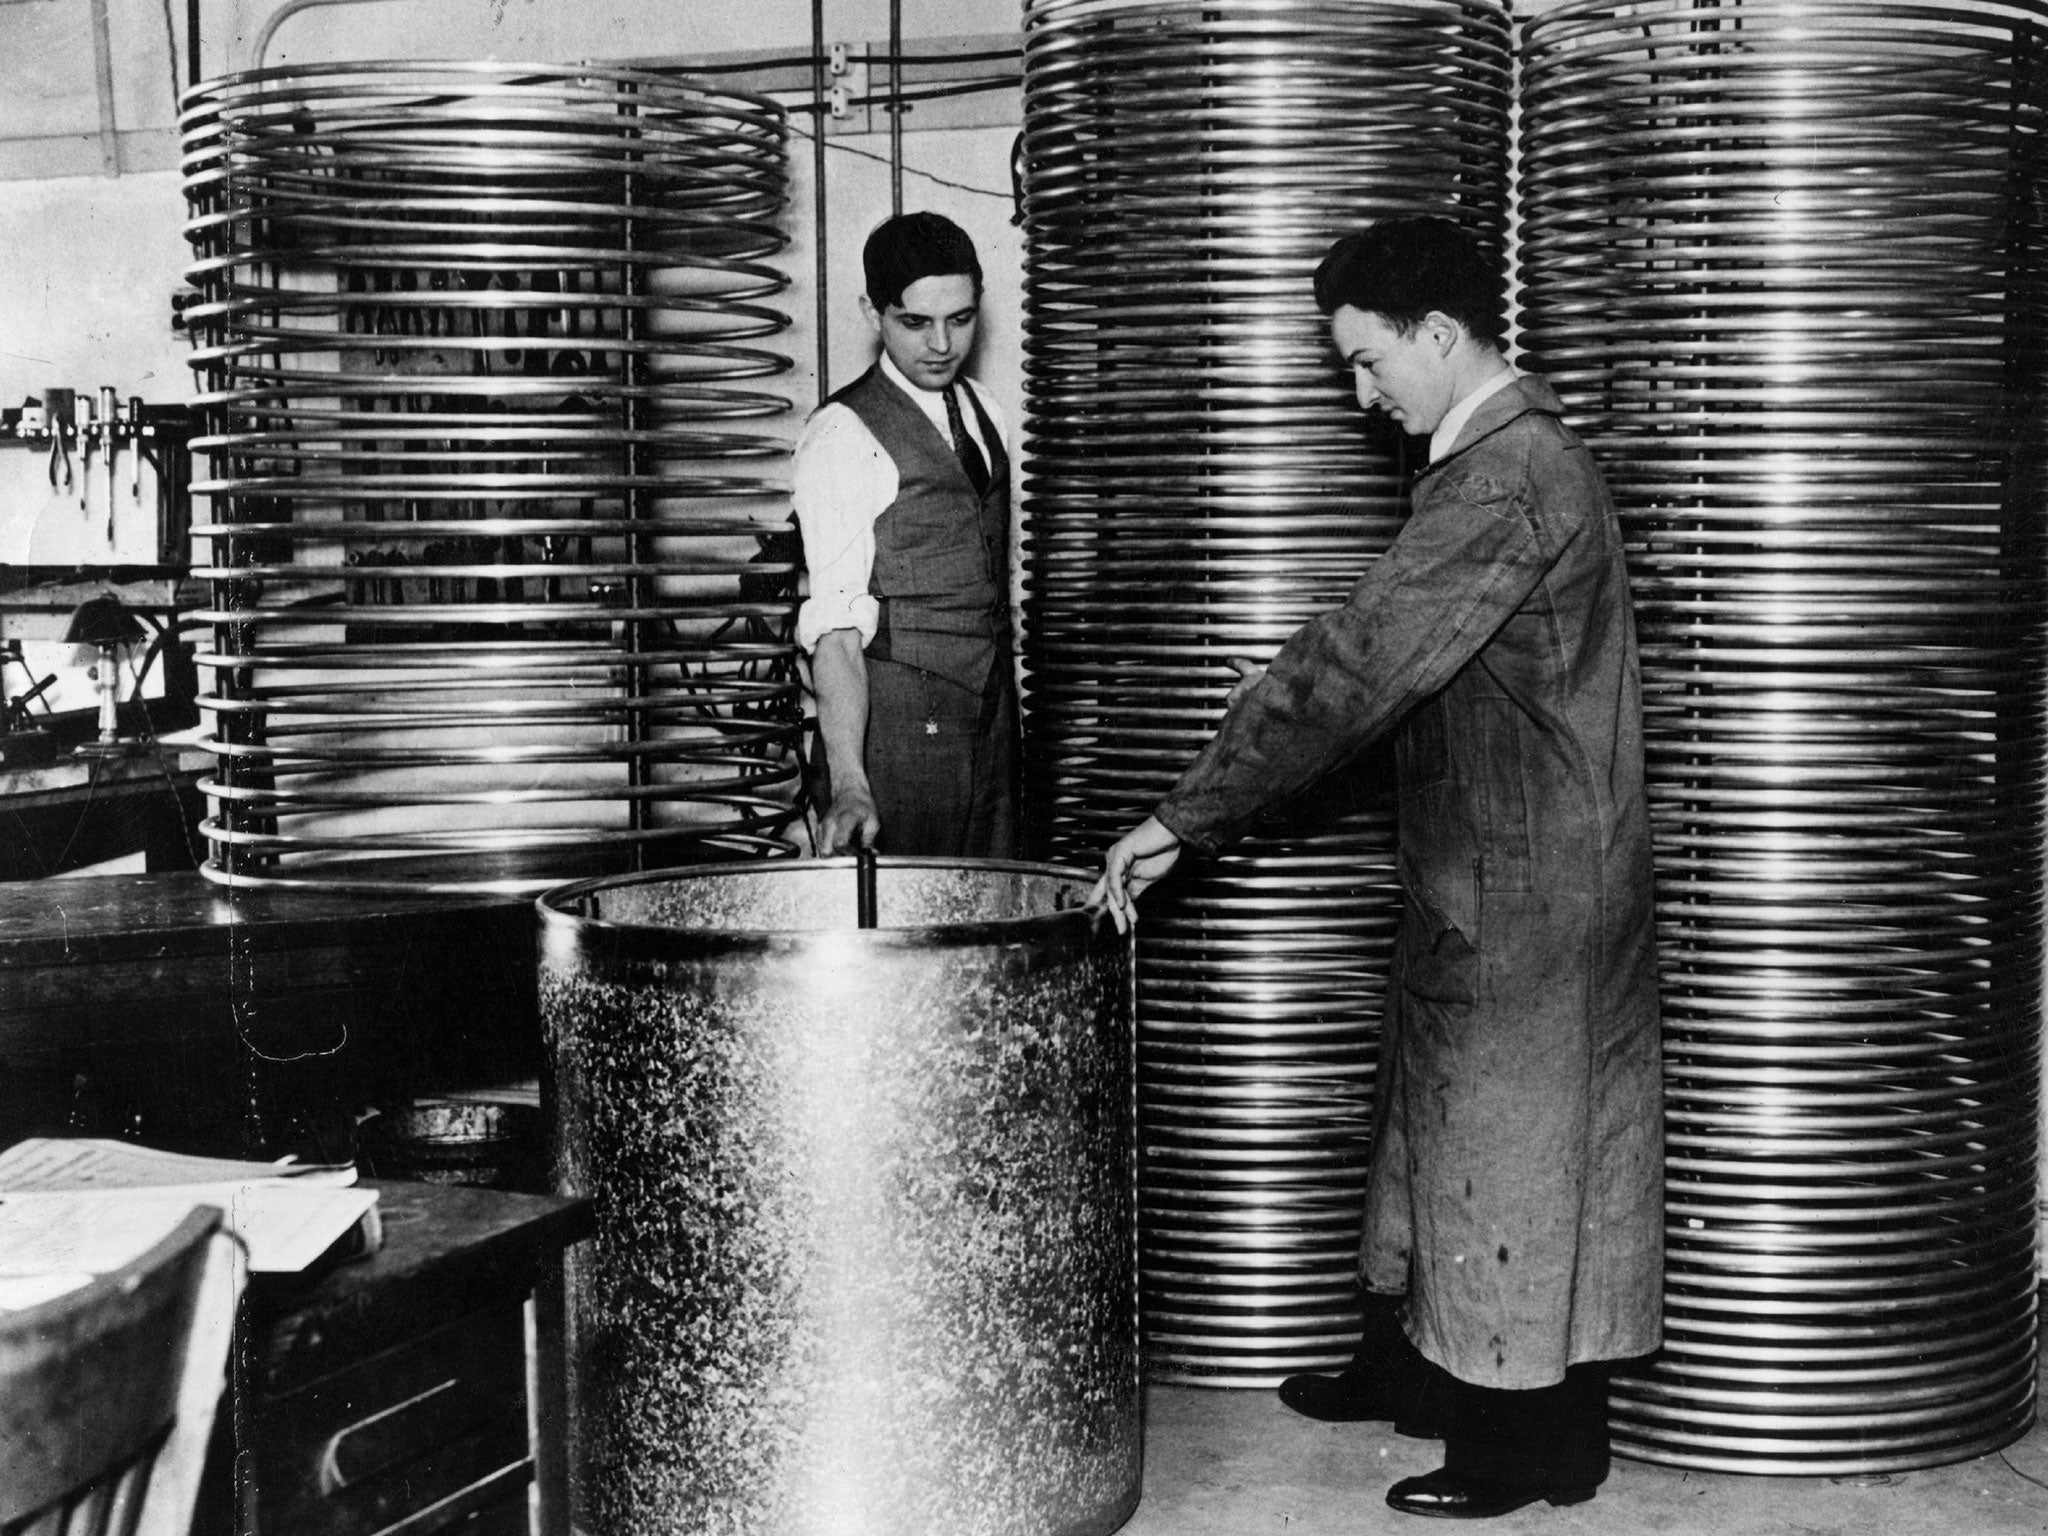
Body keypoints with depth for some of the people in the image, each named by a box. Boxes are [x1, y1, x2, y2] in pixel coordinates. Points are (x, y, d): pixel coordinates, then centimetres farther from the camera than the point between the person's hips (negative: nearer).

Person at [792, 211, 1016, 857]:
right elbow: (835, 625, -21)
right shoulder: (842, 435, -13)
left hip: (990, 714, 7)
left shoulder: (980, 409, 10)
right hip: (899, 725, -7)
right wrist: (849, 782, -30)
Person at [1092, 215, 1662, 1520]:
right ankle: (1415, 1364, 35)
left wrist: (1186, 821, -22)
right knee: (1443, 1117, 19)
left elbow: (1351, 673, -25)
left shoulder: (1505, 482, -23)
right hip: (1492, 879, 10)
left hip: (1523, 888, -10)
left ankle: (1538, 1442, 16)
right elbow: (1378, 656, 15)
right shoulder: (1521, 456, 10)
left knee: (1511, 1143, 2)